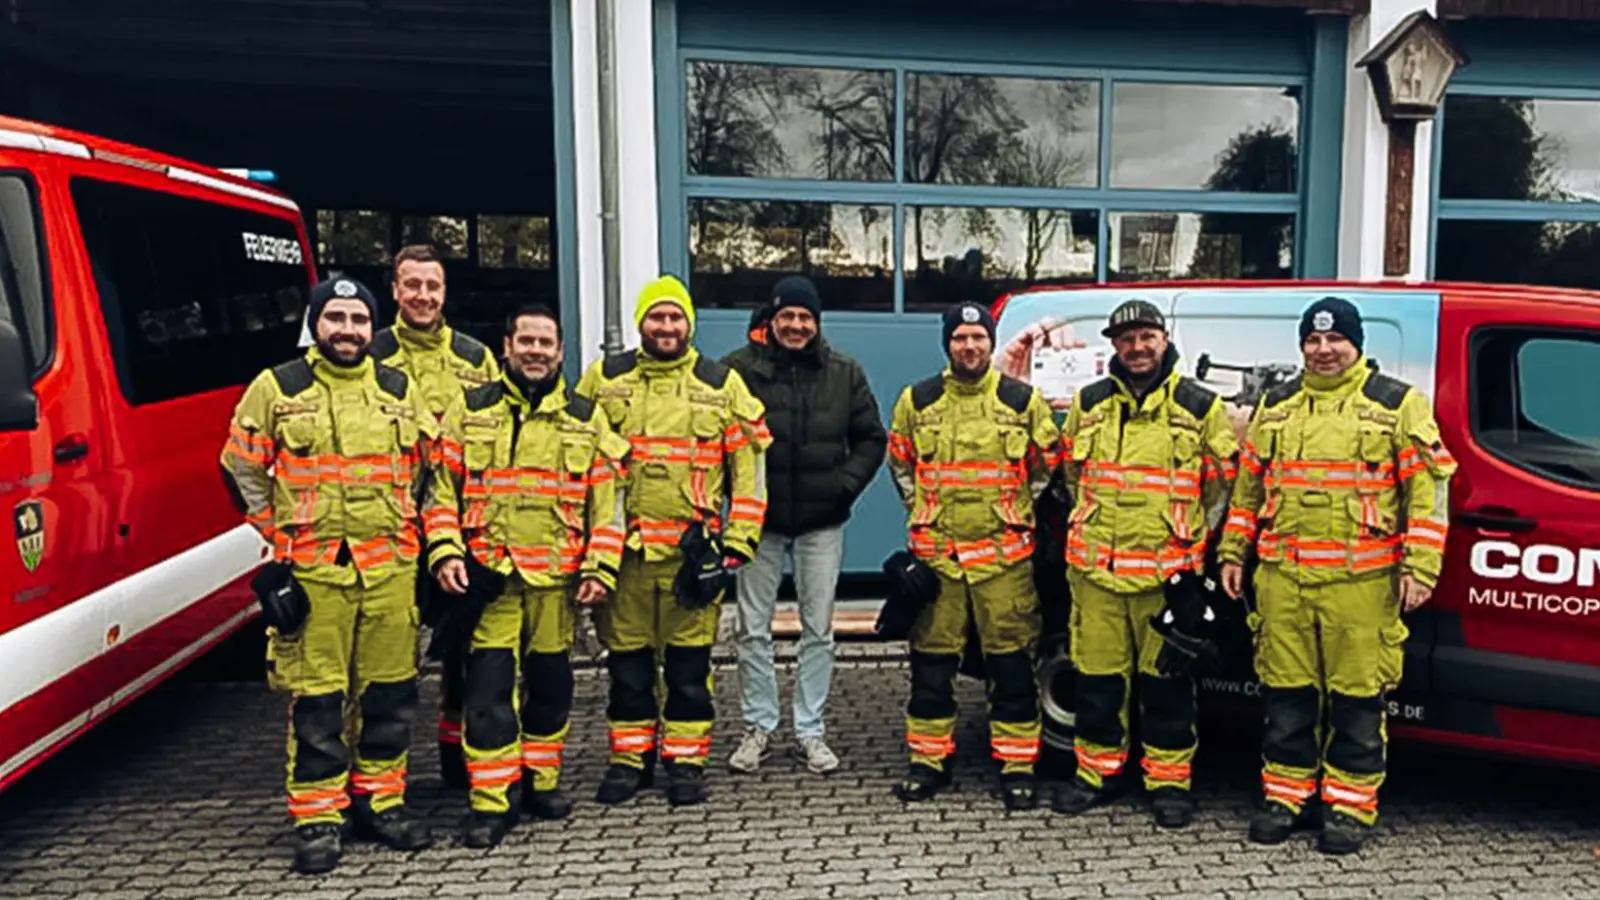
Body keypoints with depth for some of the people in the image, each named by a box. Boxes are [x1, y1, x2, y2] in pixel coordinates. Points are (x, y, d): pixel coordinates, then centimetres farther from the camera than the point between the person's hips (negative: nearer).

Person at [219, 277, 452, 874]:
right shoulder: (276, 389, 3)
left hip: (390, 567, 3)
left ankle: (380, 800, 24)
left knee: (390, 691, 9)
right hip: (311, 569, -3)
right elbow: (242, 469, 8)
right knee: (315, 697, 1)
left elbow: (430, 473, 16)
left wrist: (441, 541, 9)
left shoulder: (401, 391, 11)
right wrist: (279, 535, 4)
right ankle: (316, 819, 14)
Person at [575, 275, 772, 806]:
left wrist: (736, 545, -1)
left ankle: (686, 762, 19)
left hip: (693, 550, -1)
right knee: (626, 658, 10)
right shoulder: (604, 379, 7)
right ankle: (630, 759, 25)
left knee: (689, 661, 5)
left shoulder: (722, 385, 5)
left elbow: (750, 470, 5)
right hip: (621, 545, 1)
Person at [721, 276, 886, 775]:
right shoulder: (740, 369, -5)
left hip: (822, 523, 2)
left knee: (818, 630, 8)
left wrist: (847, 482, -5)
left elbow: (871, 438, 9)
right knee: (754, 629, 6)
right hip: (759, 521, -1)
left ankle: (809, 730, 21)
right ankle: (759, 727, 22)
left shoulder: (845, 372, 3)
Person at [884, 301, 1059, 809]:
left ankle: (1017, 767, 12)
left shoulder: (1024, 401, 4)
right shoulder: (917, 401, 7)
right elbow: (899, 462, 19)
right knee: (931, 658, 6)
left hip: (1004, 552, -1)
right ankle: (929, 760, 18)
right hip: (935, 552, 1)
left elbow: (1048, 464, 13)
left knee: (1011, 659, 2)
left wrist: (1018, 512, 7)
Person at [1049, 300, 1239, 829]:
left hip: (1167, 571, -2)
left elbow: (1223, 479, 9)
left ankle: (1169, 780, 18)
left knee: (1167, 677, 4)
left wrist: (1191, 538, 8)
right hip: (1095, 567, 3)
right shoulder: (1089, 404, 10)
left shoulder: (1199, 407, 2)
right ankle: (1096, 771, 23)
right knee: (1097, 673, 8)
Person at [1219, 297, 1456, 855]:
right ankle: (1285, 794, 22)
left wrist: (1419, 566, -8)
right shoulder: (1276, 406, 15)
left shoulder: (1397, 404, 3)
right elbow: (1248, 486, 19)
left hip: (1362, 579, -3)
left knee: (1357, 697, 3)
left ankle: (1350, 805, 16)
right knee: (1286, 692, 9)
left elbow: (1429, 488, -1)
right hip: (1282, 577, 4)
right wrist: (1233, 553, 15)